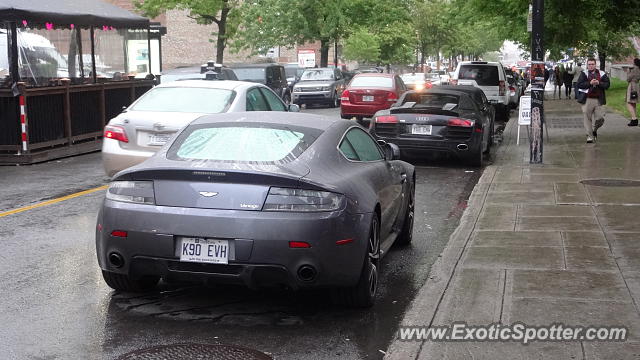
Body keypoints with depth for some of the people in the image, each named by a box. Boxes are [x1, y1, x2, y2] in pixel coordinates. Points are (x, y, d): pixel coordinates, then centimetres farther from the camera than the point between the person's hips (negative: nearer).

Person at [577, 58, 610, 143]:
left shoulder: (602, 74, 9)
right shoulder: (584, 74, 4)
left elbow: (607, 85, 3)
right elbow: (579, 85, -8)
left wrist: (599, 83, -13)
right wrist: (590, 83, -17)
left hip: (598, 100, 1)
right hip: (587, 100, -1)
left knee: (600, 119, 0)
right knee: (587, 118, -2)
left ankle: (594, 130, 29)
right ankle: (589, 136, 7)